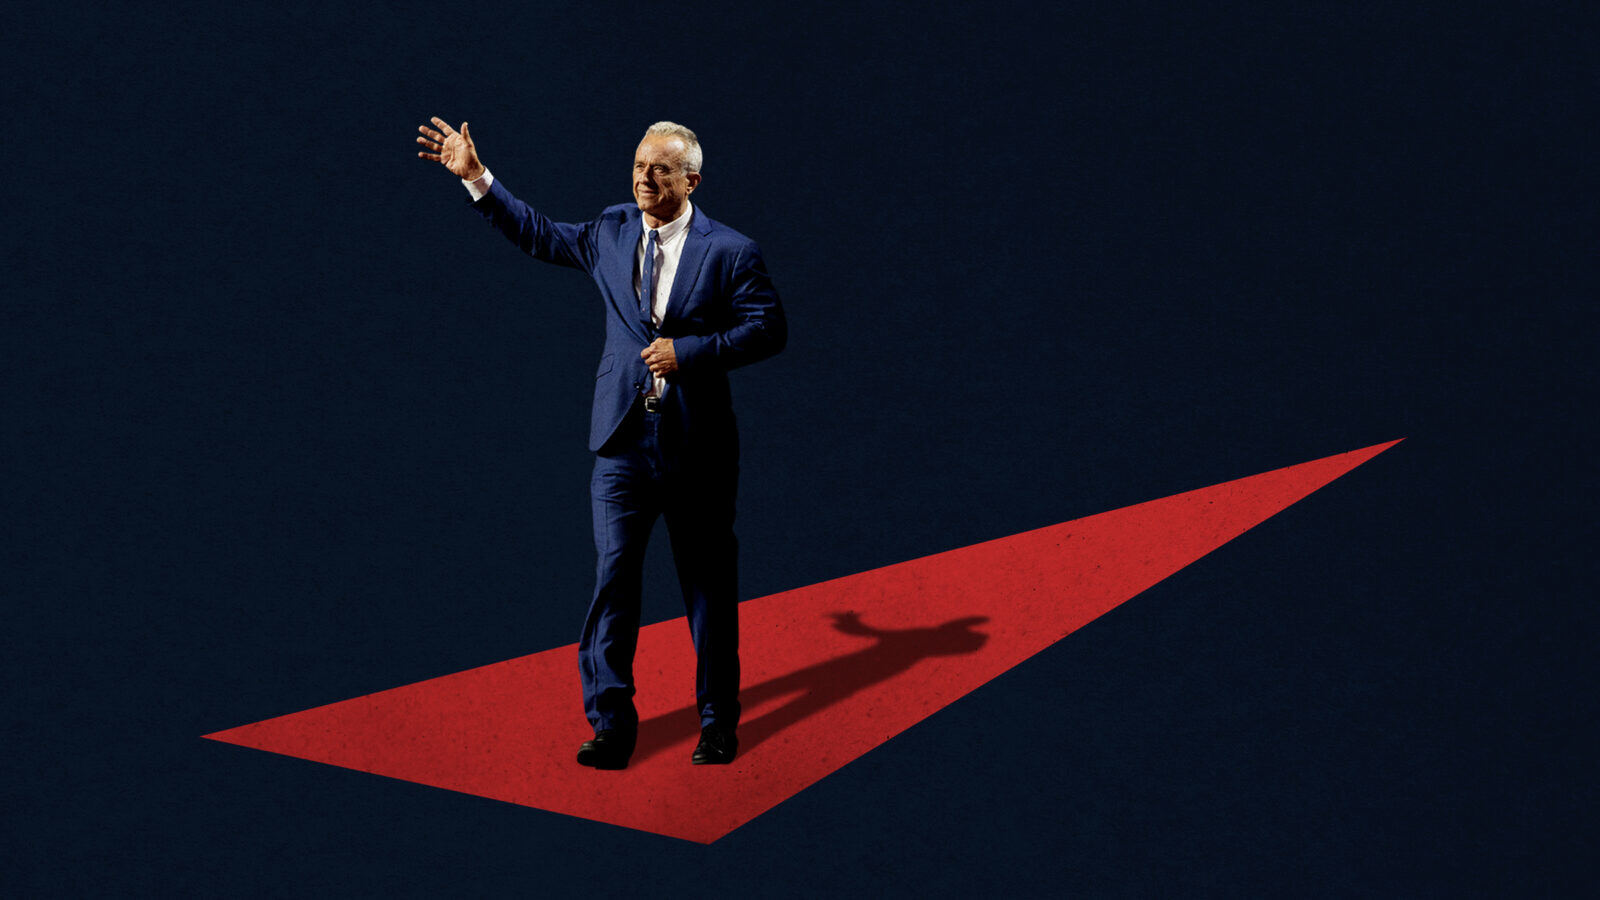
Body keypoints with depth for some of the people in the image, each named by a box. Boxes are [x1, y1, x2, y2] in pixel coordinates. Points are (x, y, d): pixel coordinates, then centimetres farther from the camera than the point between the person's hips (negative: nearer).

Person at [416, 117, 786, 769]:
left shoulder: (730, 251, -4)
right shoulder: (611, 233, 8)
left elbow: (768, 328, -6)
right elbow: (538, 234, 20)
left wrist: (689, 351, -16)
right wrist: (476, 178, 17)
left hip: (698, 446, -2)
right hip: (623, 441, 3)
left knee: (709, 584, 7)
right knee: (612, 577, -2)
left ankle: (718, 722, 21)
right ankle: (610, 723, 7)